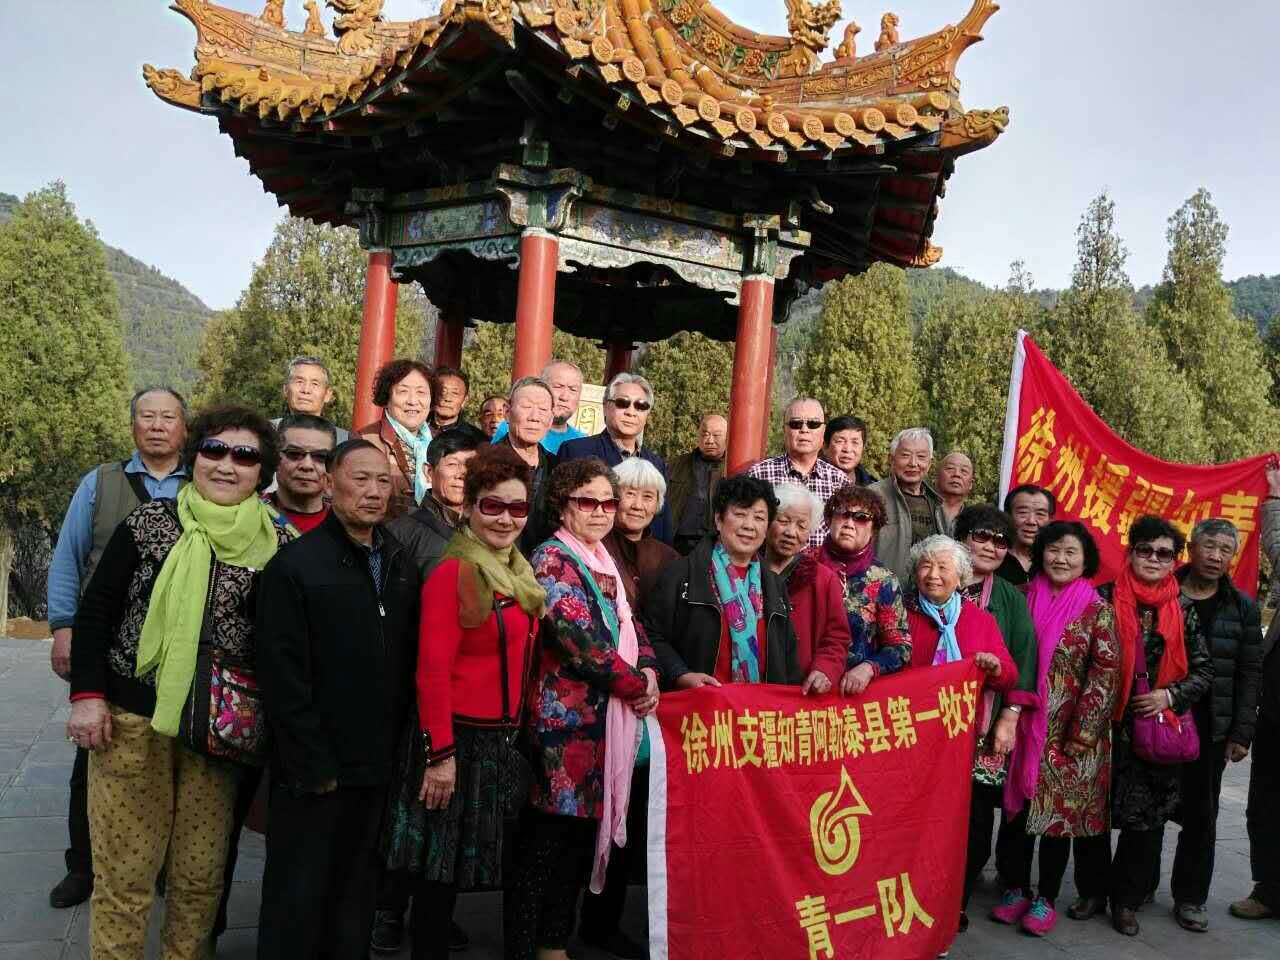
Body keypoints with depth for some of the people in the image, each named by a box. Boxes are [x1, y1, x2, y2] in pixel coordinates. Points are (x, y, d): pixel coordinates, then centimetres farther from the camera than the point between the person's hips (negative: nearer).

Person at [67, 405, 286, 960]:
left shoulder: (276, 542, 1)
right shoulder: (151, 523, -1)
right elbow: (96, 610, 2)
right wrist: (87, 694, -5)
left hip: (221, 728, 1)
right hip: (132, 720, -1)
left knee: (201, 874, 9)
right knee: (125, 872, 5)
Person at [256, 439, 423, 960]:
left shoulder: (402, 566, 8)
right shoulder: (295, 565, -11)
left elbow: (410, 659, 10)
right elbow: (283, 676, -14)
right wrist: (314, 765, -15)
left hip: (378, 762, 6)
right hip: (314, 771, -5)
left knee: (357, 895, 18)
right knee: (299, 897, 9)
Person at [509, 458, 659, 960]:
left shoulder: (605, 564, 15)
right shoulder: (551, 560, -10)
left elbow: (631, 628, 16)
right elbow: (581, 640, -19)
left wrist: (648, 671, -4)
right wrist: (637, 685, -10)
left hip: (606, 718, 8)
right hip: (564, 719, -8)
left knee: (584, 833, 13)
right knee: (546, 839, -2)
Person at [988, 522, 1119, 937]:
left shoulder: (1097, 610, -6)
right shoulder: (1024, 597, 3)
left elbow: (1105, 674, -8)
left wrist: (1080, 736, -12)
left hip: (1070, 733, -3)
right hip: (1023, 726, 3)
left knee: (1059, 809, 5)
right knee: (1018, 807, 8)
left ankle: (1045, 898, 17)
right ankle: (1016, 889, 22)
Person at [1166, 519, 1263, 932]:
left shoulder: (1243, 608, 4)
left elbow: (1249, 674, 3)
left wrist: (1242, 733, -3)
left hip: (1210, 728, 1)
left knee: (1200, 813, 8)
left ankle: (1190, 896, 21)